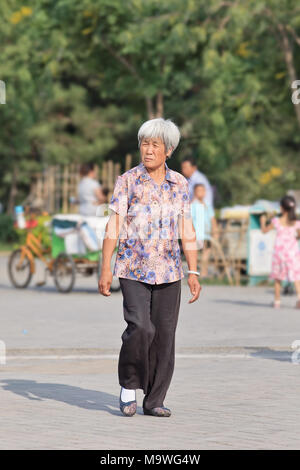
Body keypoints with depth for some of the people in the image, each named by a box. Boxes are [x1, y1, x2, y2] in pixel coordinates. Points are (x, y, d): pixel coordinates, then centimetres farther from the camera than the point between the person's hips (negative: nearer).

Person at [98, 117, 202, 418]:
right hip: (134, 270, -3)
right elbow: (113, 226, -3)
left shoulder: (179, 185, 7)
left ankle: (154, 401, 11)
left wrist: (193, 273, 5)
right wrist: (105, 268, -10)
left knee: (165, 336, 1)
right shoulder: (127, 181, -1)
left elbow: (187, 232, 10)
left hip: (168, 272, 3)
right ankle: (129, 385, 4)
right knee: (140, 328, -18)